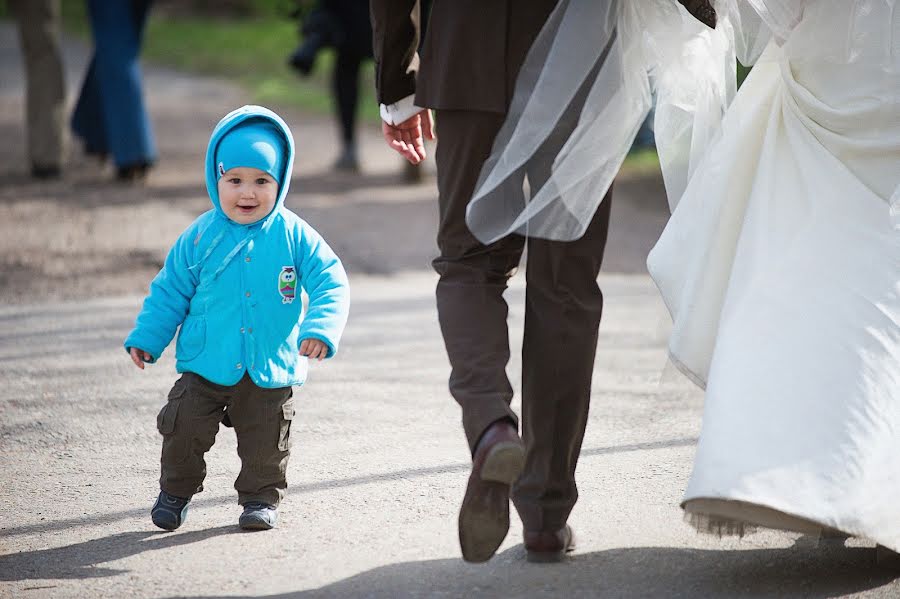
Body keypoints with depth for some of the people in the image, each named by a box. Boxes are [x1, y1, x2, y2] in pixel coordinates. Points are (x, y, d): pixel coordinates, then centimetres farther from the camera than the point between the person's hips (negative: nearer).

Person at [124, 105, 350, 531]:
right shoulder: (200, 237, -5)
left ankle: (261, 497, 31)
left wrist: (320, 329, -25)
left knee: (266, 443, 8)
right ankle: (176, 490, 21)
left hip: (270, 370, 0)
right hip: (205, 365, 0)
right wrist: (146, 337, 3)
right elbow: (171, 290, 5)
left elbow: (330, 283, -10)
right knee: (183, 429, -3)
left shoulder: (295, 237, -8)